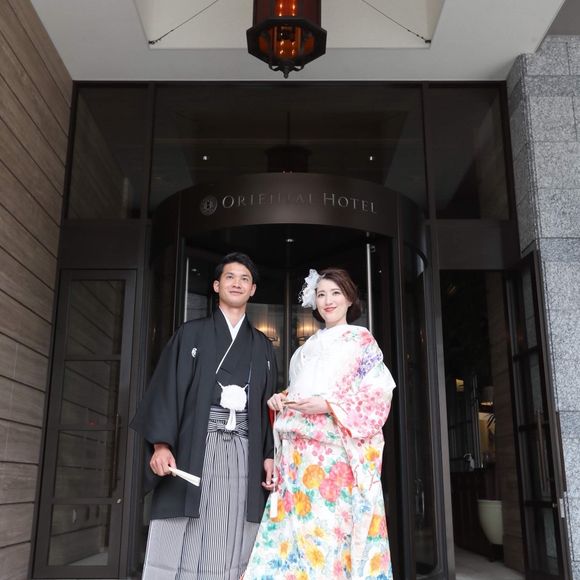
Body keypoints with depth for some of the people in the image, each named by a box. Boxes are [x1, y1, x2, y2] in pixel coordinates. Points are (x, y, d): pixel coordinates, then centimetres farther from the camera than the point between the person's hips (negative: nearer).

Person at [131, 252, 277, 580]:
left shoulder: (263, 347, 18)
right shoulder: (191, 334, 11)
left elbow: (270, 405, 14)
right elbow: (168, 389, 1)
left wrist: (270, 455, 2)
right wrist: (161, 444, -11)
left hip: (244, 454, 2)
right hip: (194, 450, -2)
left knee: (231, 552, 1)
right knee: (179, 549, -4)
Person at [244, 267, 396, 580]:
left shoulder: (361, 339, 5)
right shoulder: (308, 346, 22)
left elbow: (378, 391, -5)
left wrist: (328, 405, -15)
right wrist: (281, 399, 5)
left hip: (335, 450, -5)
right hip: (299, 452, 5)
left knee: (330, 526, -9)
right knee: (294, 525, 0)